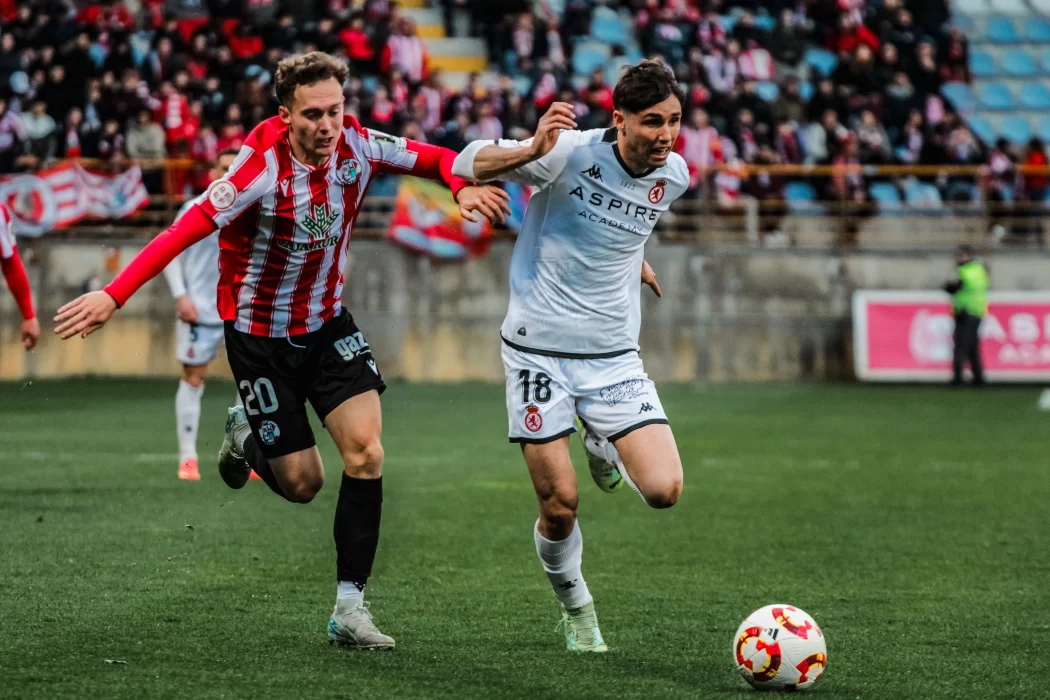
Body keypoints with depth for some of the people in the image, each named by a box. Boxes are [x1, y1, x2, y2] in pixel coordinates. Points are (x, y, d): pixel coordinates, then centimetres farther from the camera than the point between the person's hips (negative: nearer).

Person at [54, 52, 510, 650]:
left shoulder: (357, 145, -13)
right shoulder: (263, 169, -28)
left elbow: (429, 157, 2)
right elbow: (185, 230, -35)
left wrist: (463, 185, -21)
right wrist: (114, 295, -43)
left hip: (328, 321, 4)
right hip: (261, 335, -4)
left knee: (366, 452, -12)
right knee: (302, 483, 1)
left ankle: (350, 608, -4)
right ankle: (248, 435, 37)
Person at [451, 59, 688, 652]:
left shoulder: (674, 176, -2)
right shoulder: (572, 152, -17)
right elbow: (468, 163, -16)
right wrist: (533, 150, -33)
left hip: (615, 356, 4)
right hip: (539, 351, -4)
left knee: (664, 489, -12)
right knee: (561, 509, -4)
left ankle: (602, 444, 23)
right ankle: (575, 606, 27)